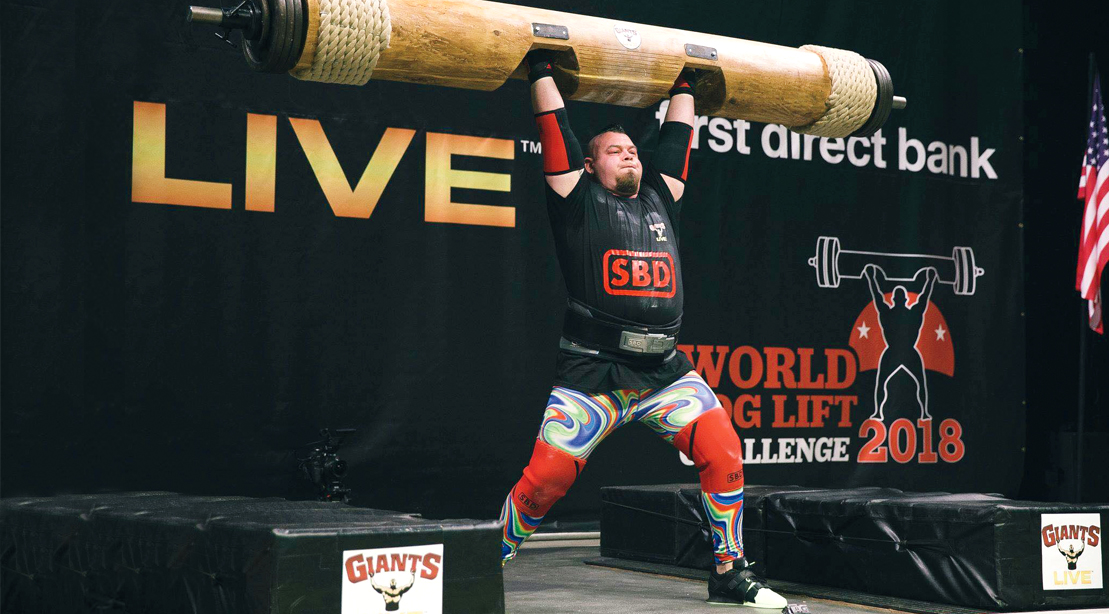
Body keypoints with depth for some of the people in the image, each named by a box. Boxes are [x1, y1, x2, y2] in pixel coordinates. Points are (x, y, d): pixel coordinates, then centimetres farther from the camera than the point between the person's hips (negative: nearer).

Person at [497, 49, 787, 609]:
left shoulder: (659, 199, 17)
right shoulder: (580, 201, 5)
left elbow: (676, 138, 25)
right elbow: (555, 131, 3)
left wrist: (685, 85, 33)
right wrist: (542, 69, 8)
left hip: (665, 370, 5)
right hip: (594, 373, -4)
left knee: (724, 452, -10)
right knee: (546, 477, -8)